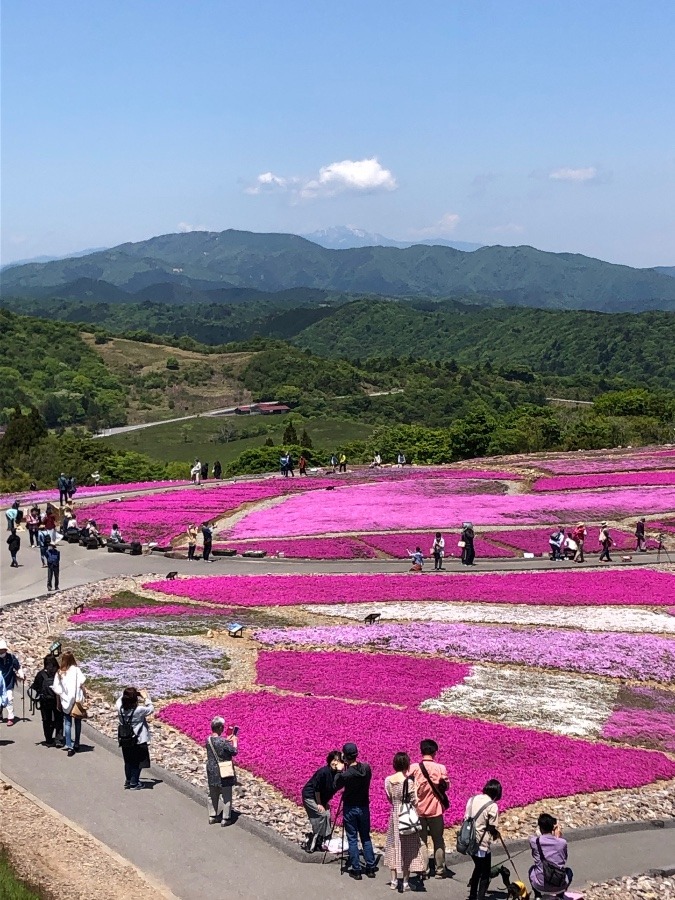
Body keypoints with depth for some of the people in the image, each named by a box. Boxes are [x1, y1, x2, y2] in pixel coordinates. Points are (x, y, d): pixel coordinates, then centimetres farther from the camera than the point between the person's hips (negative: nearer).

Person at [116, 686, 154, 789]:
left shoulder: (120, 708, -14)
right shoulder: (139, 710, -25)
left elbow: (119, 700, 10)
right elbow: (151, 709, -9)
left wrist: (125, 693, 5)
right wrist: (146, 698, -3)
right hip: (138, 741, -4)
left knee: (128, 762, 20)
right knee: (137, 762, 11)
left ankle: (128, 781, 28)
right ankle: (134, 783, 16)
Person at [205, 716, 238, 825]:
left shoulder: (208, 740, -5)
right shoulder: (223, 741, -26)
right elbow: (234, 752, -14)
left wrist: (227, 740, 14)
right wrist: (234, 741, 2)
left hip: (212, 772, 6)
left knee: (212, 795, 20)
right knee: (226, 796, 8)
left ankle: (212, 816, 30)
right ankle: (225, 819, 15)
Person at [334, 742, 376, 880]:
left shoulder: (347, 774, -22)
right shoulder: (366, 768, -7)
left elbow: (336, 786, -6)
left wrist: (339, 771, 2)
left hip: (350, 808, -4)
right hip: (364, 807, 4)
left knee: (352, 839, 5)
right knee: (366, 838, 14)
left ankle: (356, 870, 6)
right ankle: (370, 868, 16)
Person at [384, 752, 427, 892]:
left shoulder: (388, 780, -4)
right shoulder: (409, 781, -18)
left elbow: (389, 798, 6)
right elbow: (414, 802, -14)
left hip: (394, 815, 4)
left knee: (394, 845, 16)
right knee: (407, 847, 6)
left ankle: (394, 880, 21)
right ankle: (404, 882, 9)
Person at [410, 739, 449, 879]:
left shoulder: (413, 768, -9)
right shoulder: (440, 768, -11)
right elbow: (446, 785, 0)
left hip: (418, 809, 1)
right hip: (435, 809, -1)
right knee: (438, 840, 11)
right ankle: (439, 870, 12)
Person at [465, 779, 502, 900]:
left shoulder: (472, 799, 4)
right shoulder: (492, 806, -15)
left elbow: (466, 819, 9)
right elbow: (492, 828, -13)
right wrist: (496, 834, 8)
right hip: (482, 844, -7)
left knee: (478, 867, 27)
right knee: (485, 874, 8)